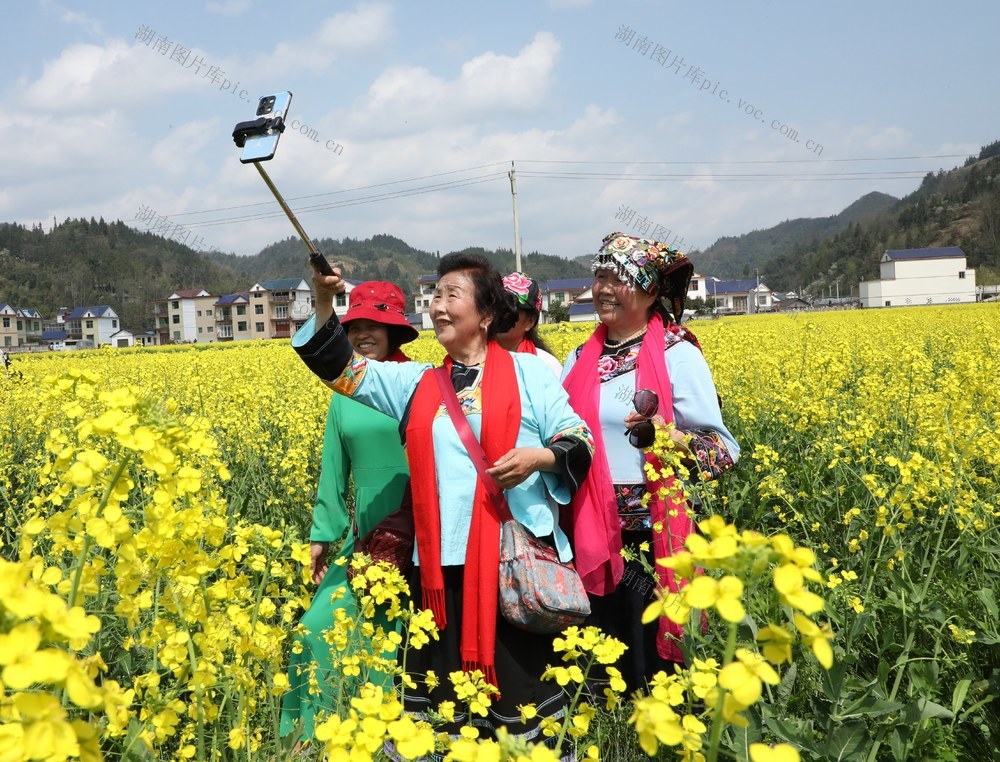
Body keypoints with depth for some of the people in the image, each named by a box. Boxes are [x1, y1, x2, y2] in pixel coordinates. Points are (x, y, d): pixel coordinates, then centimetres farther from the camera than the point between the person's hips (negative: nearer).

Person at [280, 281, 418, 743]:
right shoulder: (345, 395, 9)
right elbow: (334, 472, 13)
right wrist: (323, 534, 10)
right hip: (365, 541, 5)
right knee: (317, 630, 1)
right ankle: (306, 738, 18)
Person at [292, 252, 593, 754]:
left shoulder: (528, 371, 6)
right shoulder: (416, 384, 15)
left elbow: (578, 442, 3)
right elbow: (341, 369, 11)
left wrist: (538, 457, -17)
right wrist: (324, 304, -3)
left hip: (517, 556, -3)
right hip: (442, 562, 4)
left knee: (522, 680, 0)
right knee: (444, 693, 8)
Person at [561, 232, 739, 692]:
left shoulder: (677, 356, -5)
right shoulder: (579, 361, 11)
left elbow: (722, 450, -7)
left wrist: (667, 436, -24)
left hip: (654, 534, -5)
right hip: (592, 539, 5)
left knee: (654, 664, 0)